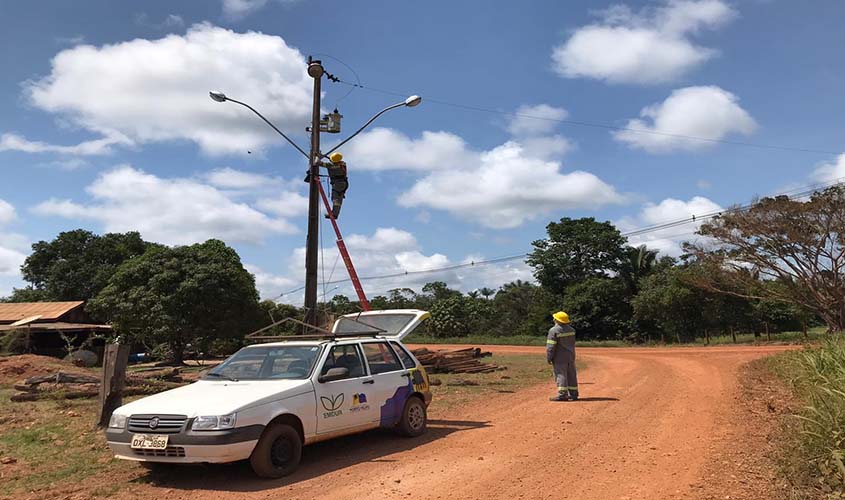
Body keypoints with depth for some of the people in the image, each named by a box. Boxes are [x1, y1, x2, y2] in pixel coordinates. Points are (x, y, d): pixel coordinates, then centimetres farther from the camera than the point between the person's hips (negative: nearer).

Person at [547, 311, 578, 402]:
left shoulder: (554, 330, -15)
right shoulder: (571, 330, 8)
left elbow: (550, 346, -17)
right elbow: (572, 344, 15)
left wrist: (549, 358, -11)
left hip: (560, 357, -7)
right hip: (571, 357, 7)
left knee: (561, 375, -5)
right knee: (571, 375, 13)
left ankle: (562, 394, -9)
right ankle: (573, 394, 20)